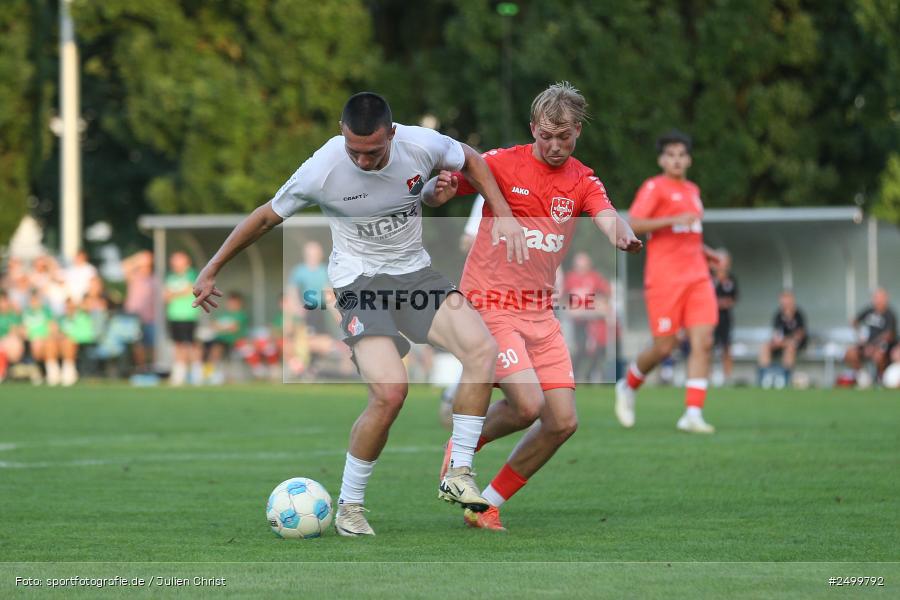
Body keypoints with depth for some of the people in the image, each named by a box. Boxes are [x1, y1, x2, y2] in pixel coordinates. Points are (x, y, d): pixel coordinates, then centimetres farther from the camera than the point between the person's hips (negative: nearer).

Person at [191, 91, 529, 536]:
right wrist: (211, 271, 4)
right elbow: (266, 217, -2)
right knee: (390, 392, -24)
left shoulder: (422, 145, -12)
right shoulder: (321, 170, -19)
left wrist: (503, 215, 1)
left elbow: (471, 161, 12)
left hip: (414, 272, 4)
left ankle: (458, 474, -12)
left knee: (482, 349, -21)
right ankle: (349, 507, -6)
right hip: (360, 280, -4)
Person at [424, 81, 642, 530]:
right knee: (527, 404, -22)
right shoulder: (502, 164, -5)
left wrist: (624, 236, -38)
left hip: (540, 314, 5)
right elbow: (433, 194, -5)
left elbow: (609, 220, -13)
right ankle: (463, 445, 9)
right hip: (488, 304, -5)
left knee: (563, 422, -3)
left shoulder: (583, 182, 5)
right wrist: (439, 189, -31)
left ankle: (488, 505, 12)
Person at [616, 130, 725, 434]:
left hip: (697, 277, 6)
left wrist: (705, 252, 17)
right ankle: (628, 386, 23)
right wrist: (672, 220, -22)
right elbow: (632, 225, -14)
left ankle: (693, 414, -11)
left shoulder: (692, 191, 19)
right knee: (664, 346, -5)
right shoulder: (654, 188, -3)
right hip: (665, 279, -6)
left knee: (703, 342, -9)